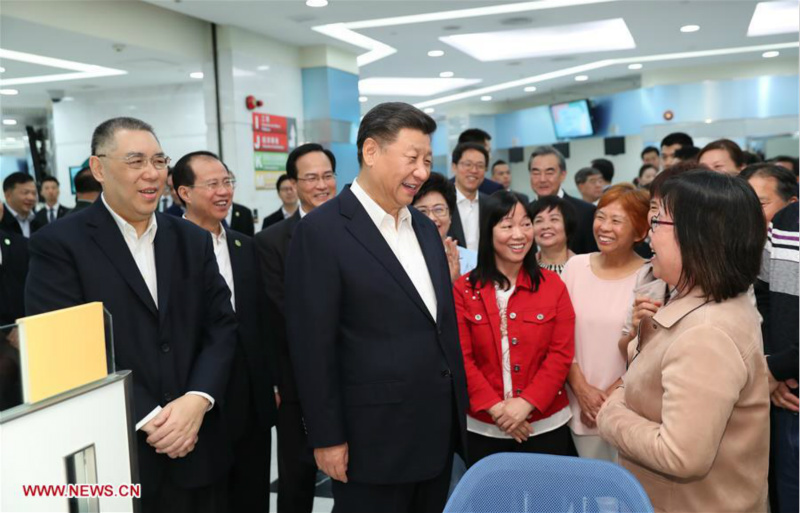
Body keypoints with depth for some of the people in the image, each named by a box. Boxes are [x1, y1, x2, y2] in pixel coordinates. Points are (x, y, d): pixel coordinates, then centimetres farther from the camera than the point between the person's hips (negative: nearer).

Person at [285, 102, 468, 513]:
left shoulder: (426, 228, 10)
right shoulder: (322, 231, -13)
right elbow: (313, 344, -14)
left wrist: (458, 408, 14)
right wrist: (327, 437, -13)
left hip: (439, 429, 7)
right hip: (374, 438, -7)